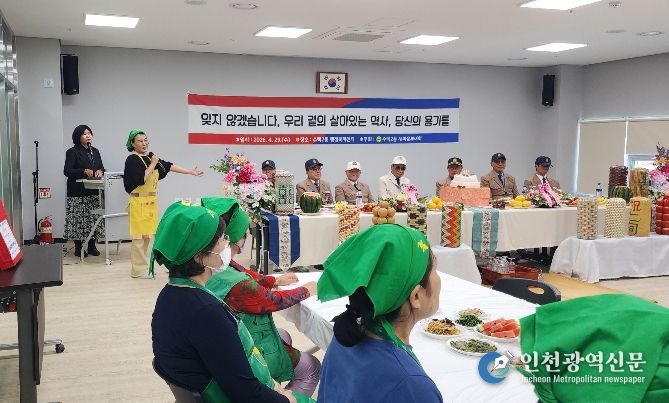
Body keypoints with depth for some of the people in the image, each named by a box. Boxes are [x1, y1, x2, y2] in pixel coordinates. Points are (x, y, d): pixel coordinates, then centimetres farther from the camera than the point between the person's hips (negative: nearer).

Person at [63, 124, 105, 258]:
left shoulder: (95, 151, 17)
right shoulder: (72, 152, -2)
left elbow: (101, 167, 19)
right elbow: (67, 171, -9)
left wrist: (100, 171, -5)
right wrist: (83, 171, -22)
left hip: (94, 191, 6)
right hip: (78, 191, -5)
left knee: (94, 217, 5)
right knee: (78, 218, -5)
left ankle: (92, 246, 14)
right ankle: (78, 247, 4)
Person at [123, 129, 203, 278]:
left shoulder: (150, 156, 11)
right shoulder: (132, 160, -10)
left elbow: (168, 166, 14)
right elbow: (141, 179, -21)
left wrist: (191, 172, 15)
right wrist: (153, 164, -15)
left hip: (151, 202, 7)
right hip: (139, 202, -7)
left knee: (147, 235, 12)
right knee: (139, 236, -3)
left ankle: (143, 267, 22)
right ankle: (138, 270, 5)